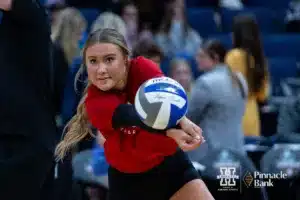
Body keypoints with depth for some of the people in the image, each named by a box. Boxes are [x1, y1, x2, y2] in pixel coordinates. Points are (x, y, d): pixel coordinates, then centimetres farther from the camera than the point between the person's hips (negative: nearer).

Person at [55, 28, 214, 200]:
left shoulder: (141, 68, -17)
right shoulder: (94, 102, -23)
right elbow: (131, 117, -41)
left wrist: (182, 120, -61)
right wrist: (171, 132, -60)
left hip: (171, 165, 2)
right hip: (128, 179, -2)